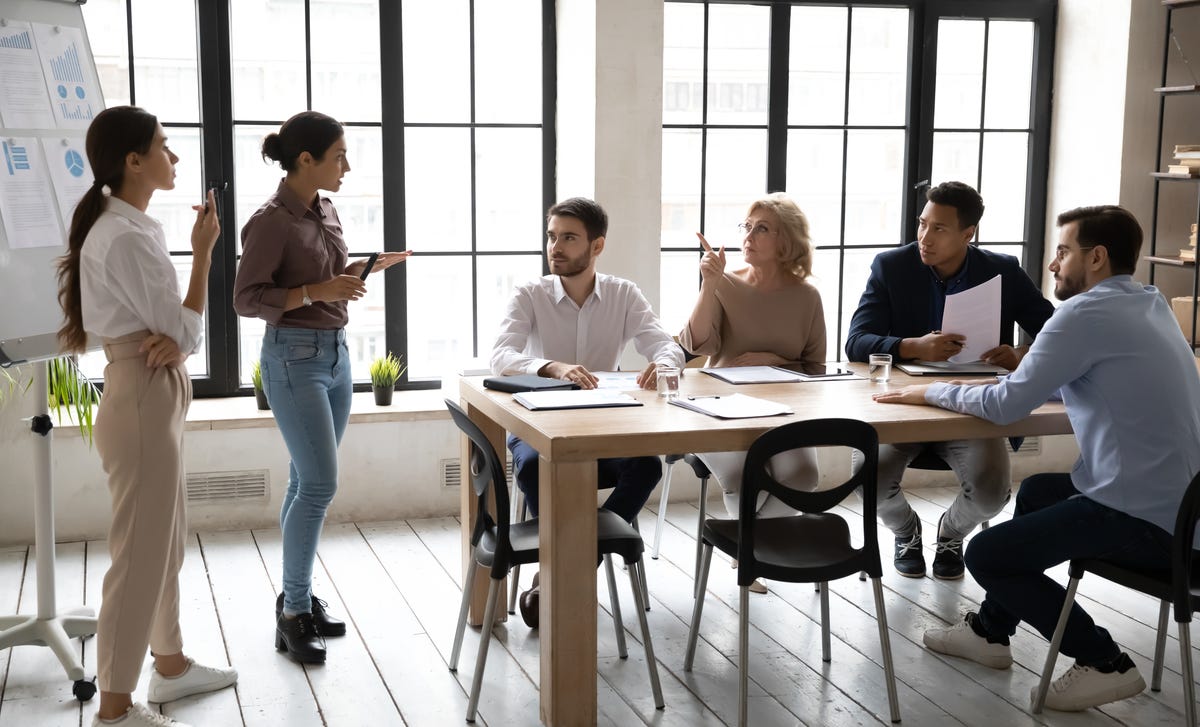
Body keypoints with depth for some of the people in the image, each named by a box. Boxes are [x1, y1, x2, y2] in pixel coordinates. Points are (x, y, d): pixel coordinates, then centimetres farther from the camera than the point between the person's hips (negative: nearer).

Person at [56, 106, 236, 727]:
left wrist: (176, 341, -12)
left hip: (156, 395, 10)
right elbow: (186, 330, -17)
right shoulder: (125, 238, -20)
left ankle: (170, 665, 35)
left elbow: (177, 325, 12)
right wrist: (204, 250, -11)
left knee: (166, 542, 20)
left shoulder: (134, 227, 11)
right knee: (141, 551, -3)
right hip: (143, 399, -10)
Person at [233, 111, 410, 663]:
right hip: (294, 357, -8)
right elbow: (246, 299, -14)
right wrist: (316, 292, -23)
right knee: (319, 484, -10)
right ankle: (292, 612, 2)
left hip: (336, 351, 8)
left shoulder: (324, 210, 9)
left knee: (308, 482, 12)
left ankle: (299, 595, 22)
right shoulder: (271, 221, -14)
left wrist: (365, 269, 5)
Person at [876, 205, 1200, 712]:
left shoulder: (1087, 312, -16)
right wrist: (1023, 369, 11)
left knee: (985, 555, 1)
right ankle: (990, 630, 35)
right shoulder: (1149, 304, 13)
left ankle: (1105, 662, 7)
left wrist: (931, 393, 0)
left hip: (1142, 517, -10)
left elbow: (1007, 406, -14)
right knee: (1037, 491, 29)